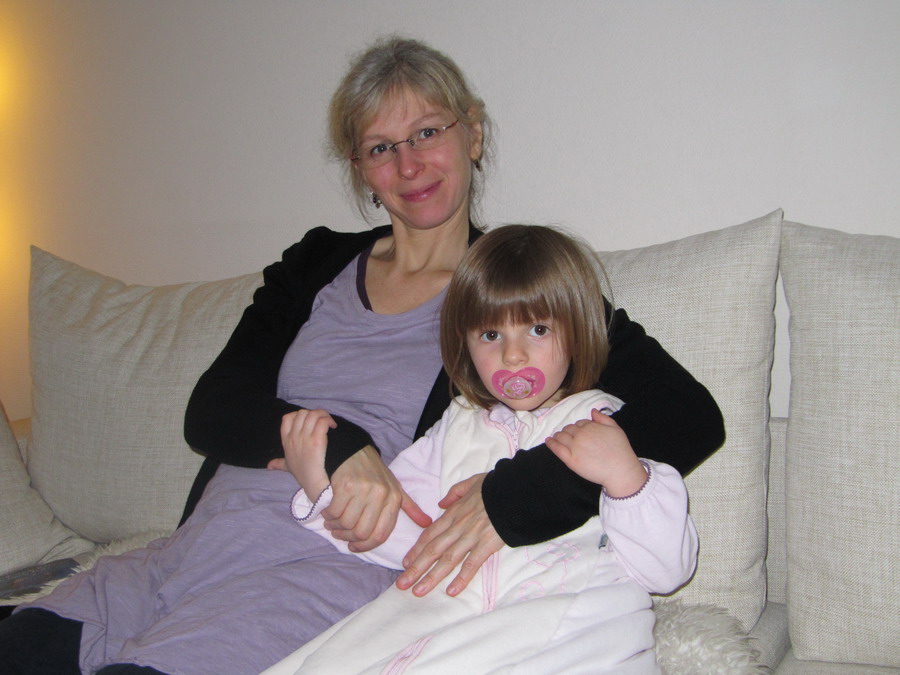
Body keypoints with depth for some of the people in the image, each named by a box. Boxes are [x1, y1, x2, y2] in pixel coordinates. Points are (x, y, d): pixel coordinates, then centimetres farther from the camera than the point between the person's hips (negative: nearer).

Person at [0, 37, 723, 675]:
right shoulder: (317, 264, 17)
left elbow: (691, 417, -8)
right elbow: (209, 410, 6)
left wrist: (513, 494, -23)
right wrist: (331, 444, -15)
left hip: (337, 575, -4)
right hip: (197, 546, 5)